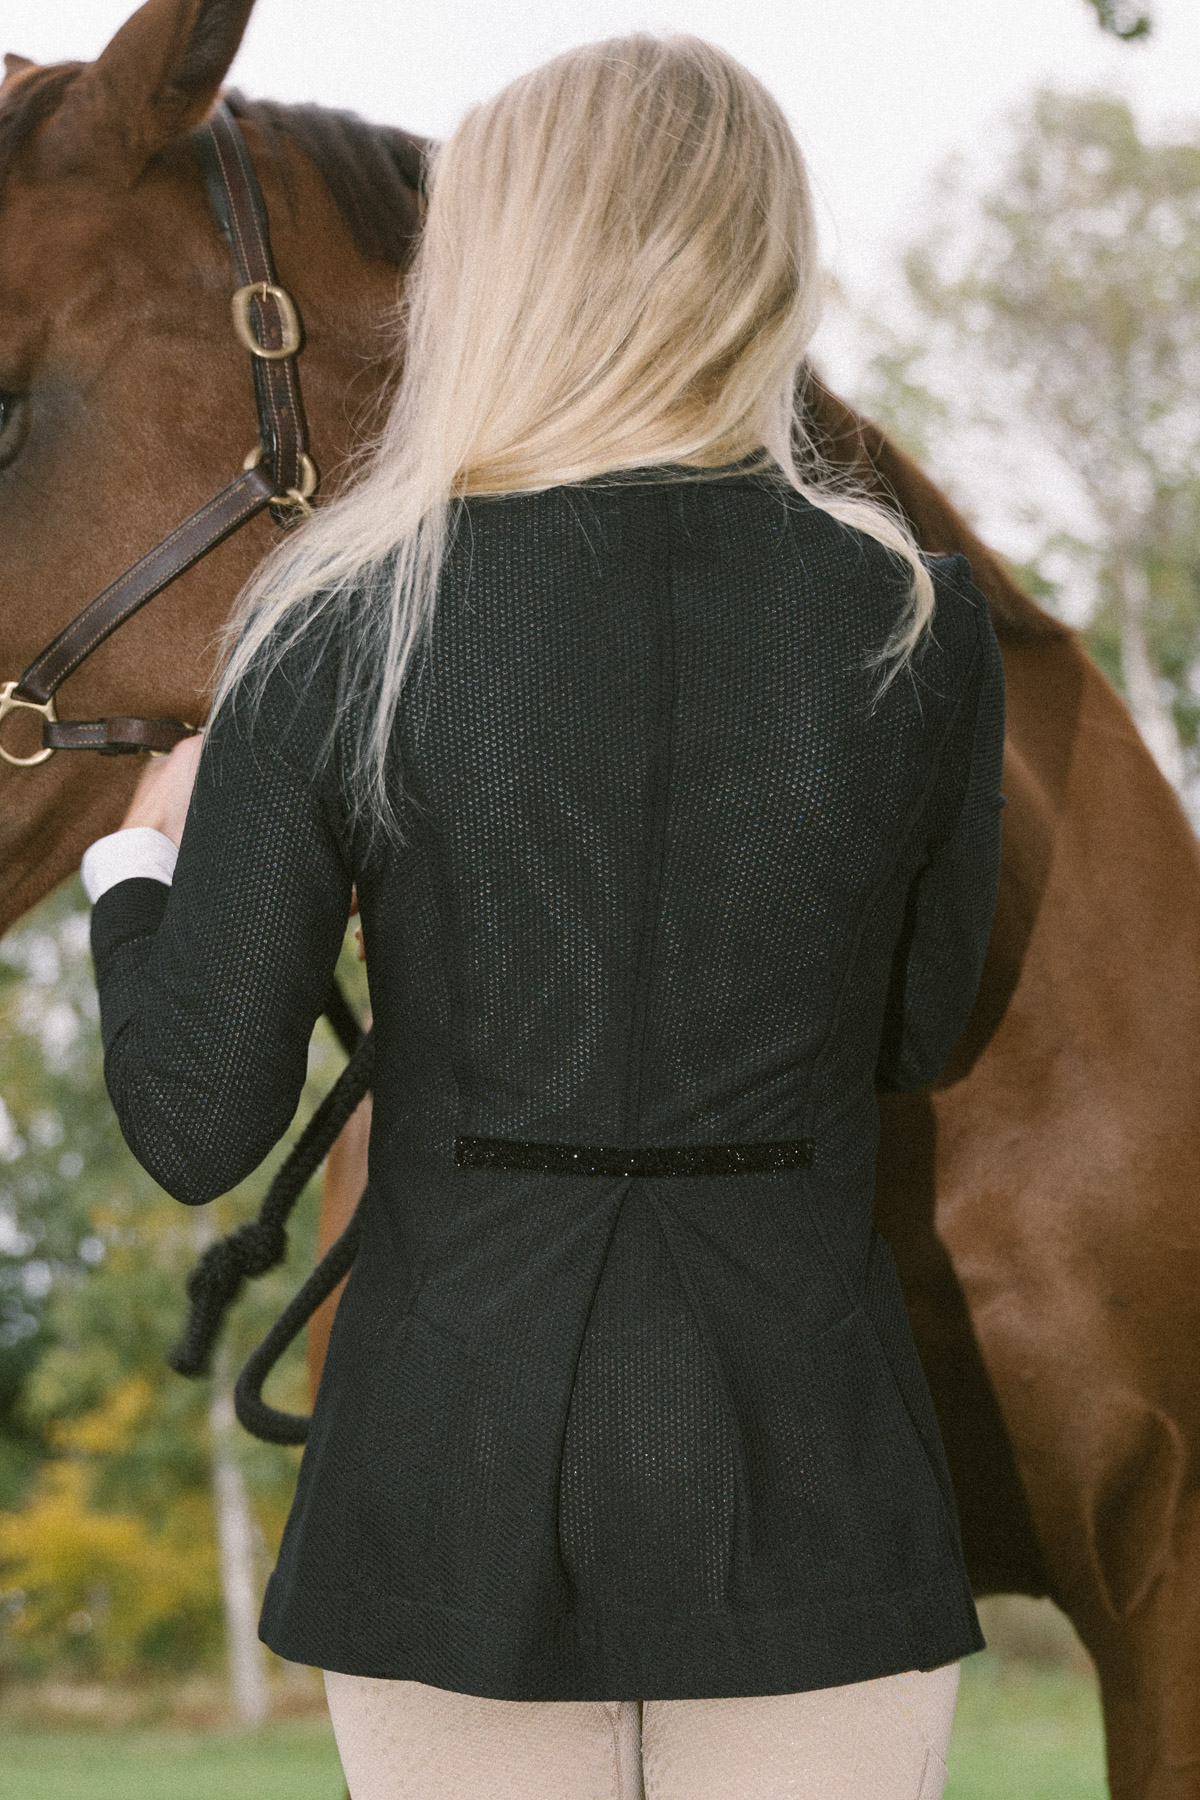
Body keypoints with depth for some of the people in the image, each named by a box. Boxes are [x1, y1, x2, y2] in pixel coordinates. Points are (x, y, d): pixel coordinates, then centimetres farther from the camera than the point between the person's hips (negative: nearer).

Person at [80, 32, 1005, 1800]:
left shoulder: (343, 635, -9)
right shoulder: (920, 624, -5)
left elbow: (196, 1129, -7)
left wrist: (141, 862, 11)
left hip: (462, 1474, 0)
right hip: (802, 1459, 1)